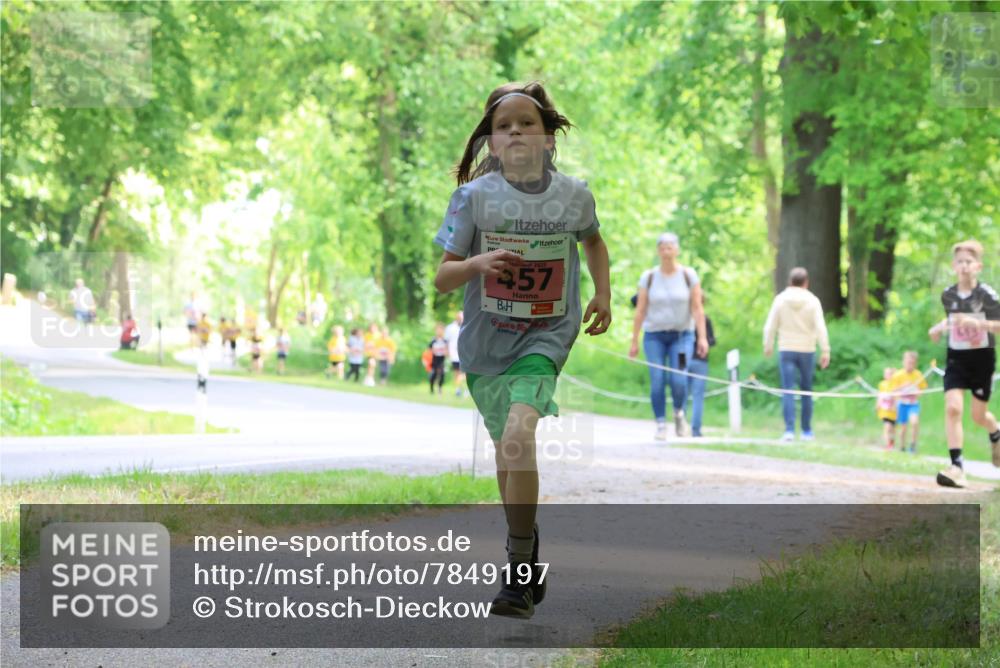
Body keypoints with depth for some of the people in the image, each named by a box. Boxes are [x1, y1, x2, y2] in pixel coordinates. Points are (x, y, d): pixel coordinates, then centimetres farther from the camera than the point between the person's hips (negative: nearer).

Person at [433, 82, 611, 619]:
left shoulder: (573, 194, -4)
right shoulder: (474, 196, -8)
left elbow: (592, 239, 20)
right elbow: (442, 278, -7)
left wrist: (602, 294, 11)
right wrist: (476, 263, -26)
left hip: (546, 336, -2)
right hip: (485, 339, 2)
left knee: (519, 436, -23)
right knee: (506, 447, 15)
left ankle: (518, 574, -17)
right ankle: (527, 550, 39)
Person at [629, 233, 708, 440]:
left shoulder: (688, 275, -2)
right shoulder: (648, 277, 0)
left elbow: (697, 308, -5)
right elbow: (640, 311, 1)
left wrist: (702, 337, -13)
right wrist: (634, 341, -1)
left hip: (681, 335, -1)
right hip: (654, 336, 1)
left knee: (678, 380, -15)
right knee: (657, 382, -8)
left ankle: (679, 413, 13)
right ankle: (661, 425, 2)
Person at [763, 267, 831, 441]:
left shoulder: (780, 299, -1)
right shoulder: (812, 301, -3)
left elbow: (770, 326, -1)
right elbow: (820, 328, -9)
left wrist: (768, 346, 12)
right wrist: (825, 351, -7)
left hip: (786, 350, 0)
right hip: (807, 350, 0)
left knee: (787, 391, -3)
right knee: (806, 391, 13)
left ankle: (789, 429, -15)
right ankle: (807, 431, 18)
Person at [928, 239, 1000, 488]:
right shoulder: (947, 295, 0)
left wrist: (976, 322, -31)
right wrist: (940, 327, 4)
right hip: (956, 358, 3)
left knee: (979, 415, 9)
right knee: (952, 408, -17)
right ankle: (957, 467, -19)